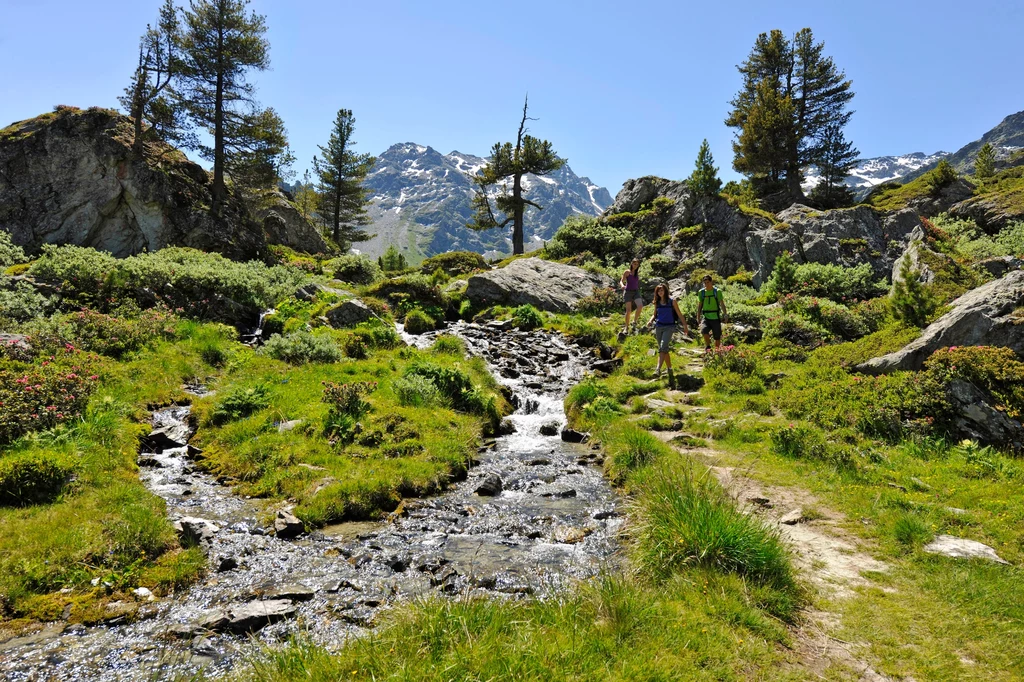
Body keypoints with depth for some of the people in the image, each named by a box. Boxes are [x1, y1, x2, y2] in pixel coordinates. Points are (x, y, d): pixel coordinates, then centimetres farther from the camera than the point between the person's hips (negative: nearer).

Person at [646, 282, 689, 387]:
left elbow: (679, 314, 5)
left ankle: (658, 369, -32)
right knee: (665, 350, 8)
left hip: (669, 327, -5)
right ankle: (670, 370, 19)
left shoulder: (672, 301, -1)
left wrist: (685, 326, 6)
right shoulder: (657, 302, 10)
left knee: (663, 347, -22)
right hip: (658, 327, 5)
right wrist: (651, 321, 0)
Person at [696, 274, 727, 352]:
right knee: (704, 330, -27)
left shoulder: (717, 291, -3)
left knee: (717, 337, 4)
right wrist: (698, 317, 6)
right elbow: (699, 306, 11)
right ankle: (708, 346, -5)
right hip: (706, 317, 1)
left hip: (716, 318, -1)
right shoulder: (701, 292, 4)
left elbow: (722, 304, -2)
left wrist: (725, 315, -14)